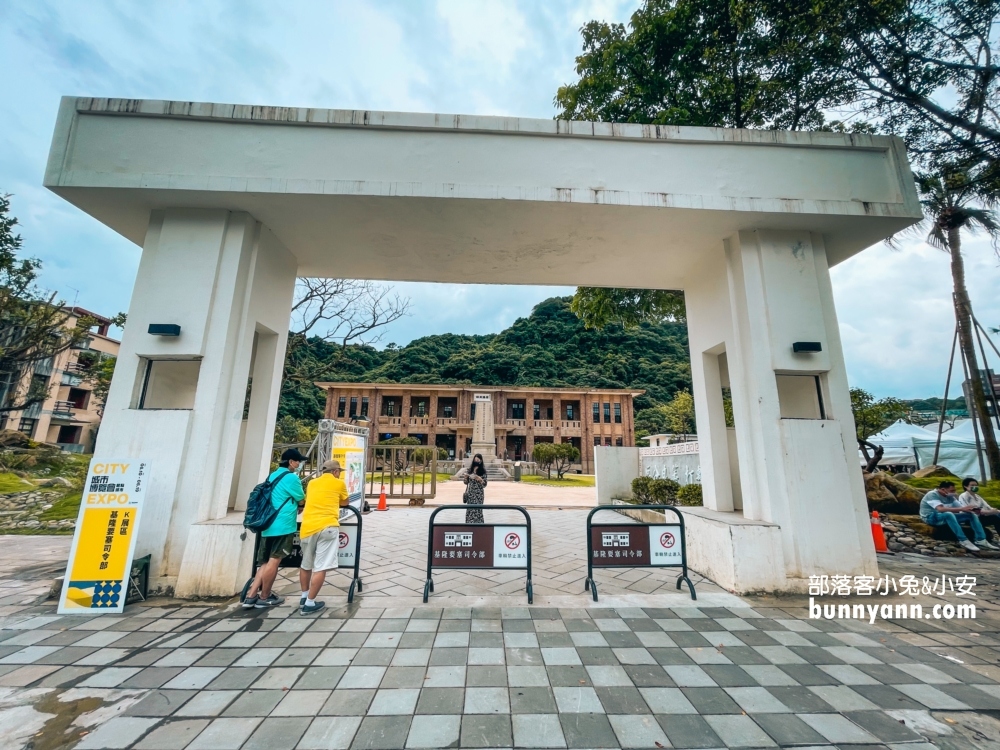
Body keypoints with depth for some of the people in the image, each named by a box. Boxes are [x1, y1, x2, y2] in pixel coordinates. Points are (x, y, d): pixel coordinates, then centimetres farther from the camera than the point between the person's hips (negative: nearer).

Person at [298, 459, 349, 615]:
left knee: (306, 565, 22)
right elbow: (345, 503, 20)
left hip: (307, 527, 5)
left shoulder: (312, 483, 20)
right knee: (321, 567, -3)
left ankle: (304, 598, 31)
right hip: (327, 527, -5)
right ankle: (309, 604, -2)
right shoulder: (339, 483, 8)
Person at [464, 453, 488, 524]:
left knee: (477, 511, -6)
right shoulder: (470, 469, 5)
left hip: (478, 494, -4)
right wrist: (466, 477, -10)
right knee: (470, 511, 5)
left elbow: (484, 485, -7)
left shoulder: (482, 471, -5)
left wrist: (480, 479, -24)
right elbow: (466, 482, 10)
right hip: (470, 493, 4)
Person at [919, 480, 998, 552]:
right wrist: (961, 509, -33)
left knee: (971, 514, -3)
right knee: (949, 514, -38)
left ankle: (981, 540, -8)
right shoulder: (932, 495, -19)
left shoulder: (950, 497, 8)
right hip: (931, 517, -9)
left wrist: (971, 509, -17)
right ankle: (964, 541, -32)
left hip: (947, 517, 9)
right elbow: (940, 509, -32)